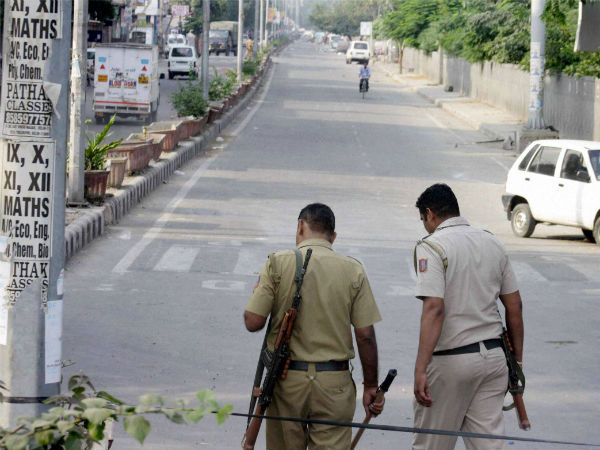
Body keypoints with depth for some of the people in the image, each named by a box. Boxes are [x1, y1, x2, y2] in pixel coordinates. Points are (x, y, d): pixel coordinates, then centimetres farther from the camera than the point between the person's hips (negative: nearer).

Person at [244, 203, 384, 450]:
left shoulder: (277, 263, -5)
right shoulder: (353, 270, -2)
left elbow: (253, 322, -7)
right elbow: (365, 335, -3)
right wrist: (371, 386, 6)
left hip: (287, 380, 0)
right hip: (334, 382, 0)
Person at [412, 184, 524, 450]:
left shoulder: (432, 246, -10)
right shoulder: (492, 243, 10)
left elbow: (434, 309, -21)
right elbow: (514, 306, 12)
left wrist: (420, 369, -25)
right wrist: (517, 359, 20)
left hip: (451, 360, -6)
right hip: (494, 356, 6)